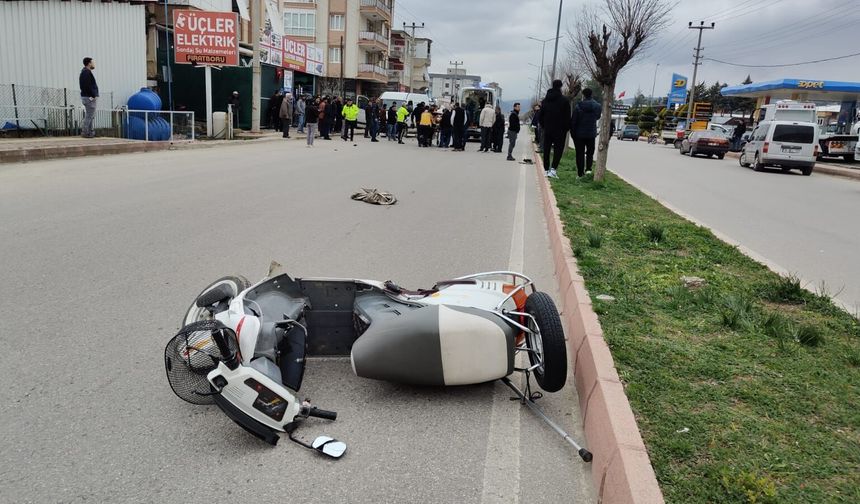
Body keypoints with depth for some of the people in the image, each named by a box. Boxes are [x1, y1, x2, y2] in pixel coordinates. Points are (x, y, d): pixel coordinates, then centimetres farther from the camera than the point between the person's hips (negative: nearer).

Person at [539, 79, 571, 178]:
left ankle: (546, 169, 15)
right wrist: (567, 128, 2)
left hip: (547, 129, 4)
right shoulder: (564, 100, -8)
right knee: (558, 149, -1)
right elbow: (568, 117, -8)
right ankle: (553, 168, -15)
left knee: (546, 149, 11)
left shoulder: (545, 100, 7)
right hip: (560, 129, -4)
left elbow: (541, 115, 10)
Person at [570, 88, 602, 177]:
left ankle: (580, 173, 4)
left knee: (580, 154, 4)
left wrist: (572, 133, 0)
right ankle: (588, 169, 5)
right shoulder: (597, 106, -2)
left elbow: (573, 121, -10)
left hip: (579, 134, -2)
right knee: (590, 152, 17)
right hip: (591, 134, 2)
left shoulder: (578, 106, -12)